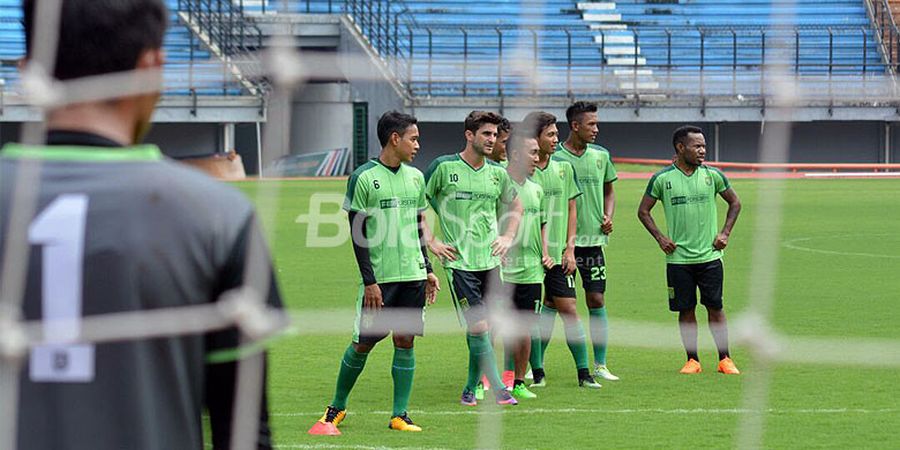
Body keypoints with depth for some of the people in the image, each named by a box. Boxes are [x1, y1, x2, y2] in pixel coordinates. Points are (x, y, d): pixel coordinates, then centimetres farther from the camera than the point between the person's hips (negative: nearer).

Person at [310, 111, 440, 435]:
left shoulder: (415, 177, 11)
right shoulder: (363, 178, -7)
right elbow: (358, 233, -7)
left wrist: (427, 270, 15)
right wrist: (370, 280, -11)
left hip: (412, 275, 5)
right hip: (379, 277, -5)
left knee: (405, 341, 3)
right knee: (363, 343, 0)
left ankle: (399, 415, 7)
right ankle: (337, 408, 17)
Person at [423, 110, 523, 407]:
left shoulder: (497, 173, 9)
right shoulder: (444, 167, -6)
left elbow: (515, 206, 28)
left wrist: (508, 238, 15)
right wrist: (431, 242, -5)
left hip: (490, 261, 5)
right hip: (459, 262, -5)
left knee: (480, 327, 6)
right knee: (478, 326, -12)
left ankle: (471, 390, 19)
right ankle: (497, 389, -11)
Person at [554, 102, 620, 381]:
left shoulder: (600, 155, 8)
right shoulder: (554, 158, -7)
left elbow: (609, 191, 22)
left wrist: (608, 217, 4)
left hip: (593, 240, 4)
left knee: (597, 300, 3)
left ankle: (600, 365, 9)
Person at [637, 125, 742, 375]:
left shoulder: (712, 175, 3)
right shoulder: (662, 179, -2)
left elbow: (735, 203, 16)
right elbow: (643, 211, 9)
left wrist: (725, 233, 6)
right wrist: (660, 238, 0)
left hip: (710, 255, 1)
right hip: (678, 258, -1)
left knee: (715, 308, 1)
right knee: (686, 310, 3)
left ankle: (725, 359, 9)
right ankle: (692, 360, 13)